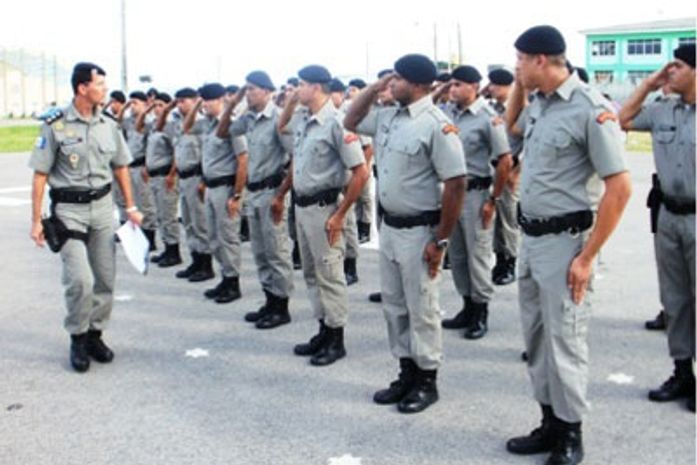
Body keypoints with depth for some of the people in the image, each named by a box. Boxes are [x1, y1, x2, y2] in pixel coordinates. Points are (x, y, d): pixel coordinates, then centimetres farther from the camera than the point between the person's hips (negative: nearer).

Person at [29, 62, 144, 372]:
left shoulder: (109, 126, 5)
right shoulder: (55, 126, -8)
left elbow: (120, 167, 16)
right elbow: (40, 174, -6)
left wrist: (131, 207, 12)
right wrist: (36, 221, -9)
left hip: (103, 205, 5)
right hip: (69, 208, -5)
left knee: (105, 278, 6)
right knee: (80, 279, -12)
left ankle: (95, 334, 23)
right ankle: (78, 338, 9)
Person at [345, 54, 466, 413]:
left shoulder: (436, 124, -18)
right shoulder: (387, 117, 7)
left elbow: (455, 184, -19)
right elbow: (351, 122, 23)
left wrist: (440, 240, -19)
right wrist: (374, 87, 7)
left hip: (418, 231, -8)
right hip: (388, 226, 8)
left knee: (421, 310, 4)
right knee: (394, 306, 16)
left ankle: (427, 380, 18)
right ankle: (407, 373, 29)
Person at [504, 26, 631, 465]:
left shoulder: (590, 108, -17)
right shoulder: (539, 105, 8)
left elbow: (620, 187, -19)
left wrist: (588, 256, -19)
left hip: (564, 241, -9)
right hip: (530, 237, 9)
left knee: (565, 340, 2)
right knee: (536, 336, 16)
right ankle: (551, 424, 31)